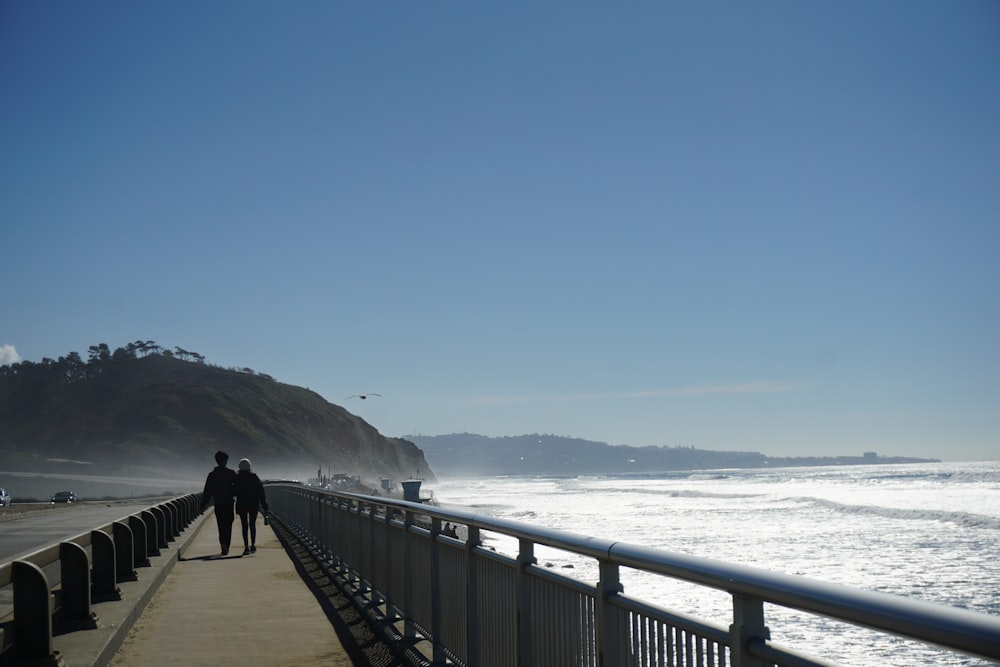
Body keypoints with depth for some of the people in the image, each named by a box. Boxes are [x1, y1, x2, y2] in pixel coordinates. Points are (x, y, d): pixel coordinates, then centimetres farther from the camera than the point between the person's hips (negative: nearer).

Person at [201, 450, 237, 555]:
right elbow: (237, 487, -6)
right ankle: (226, 546, 0)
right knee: (228, 525, 8)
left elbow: (207, 492, 1)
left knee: (221, 526, 9)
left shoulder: (212, 475, 1)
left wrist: (203, 505, 5)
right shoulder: (231, 473, -4)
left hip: (218, 504, 1)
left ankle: (223, 543, -10)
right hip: (229, 503, -1)